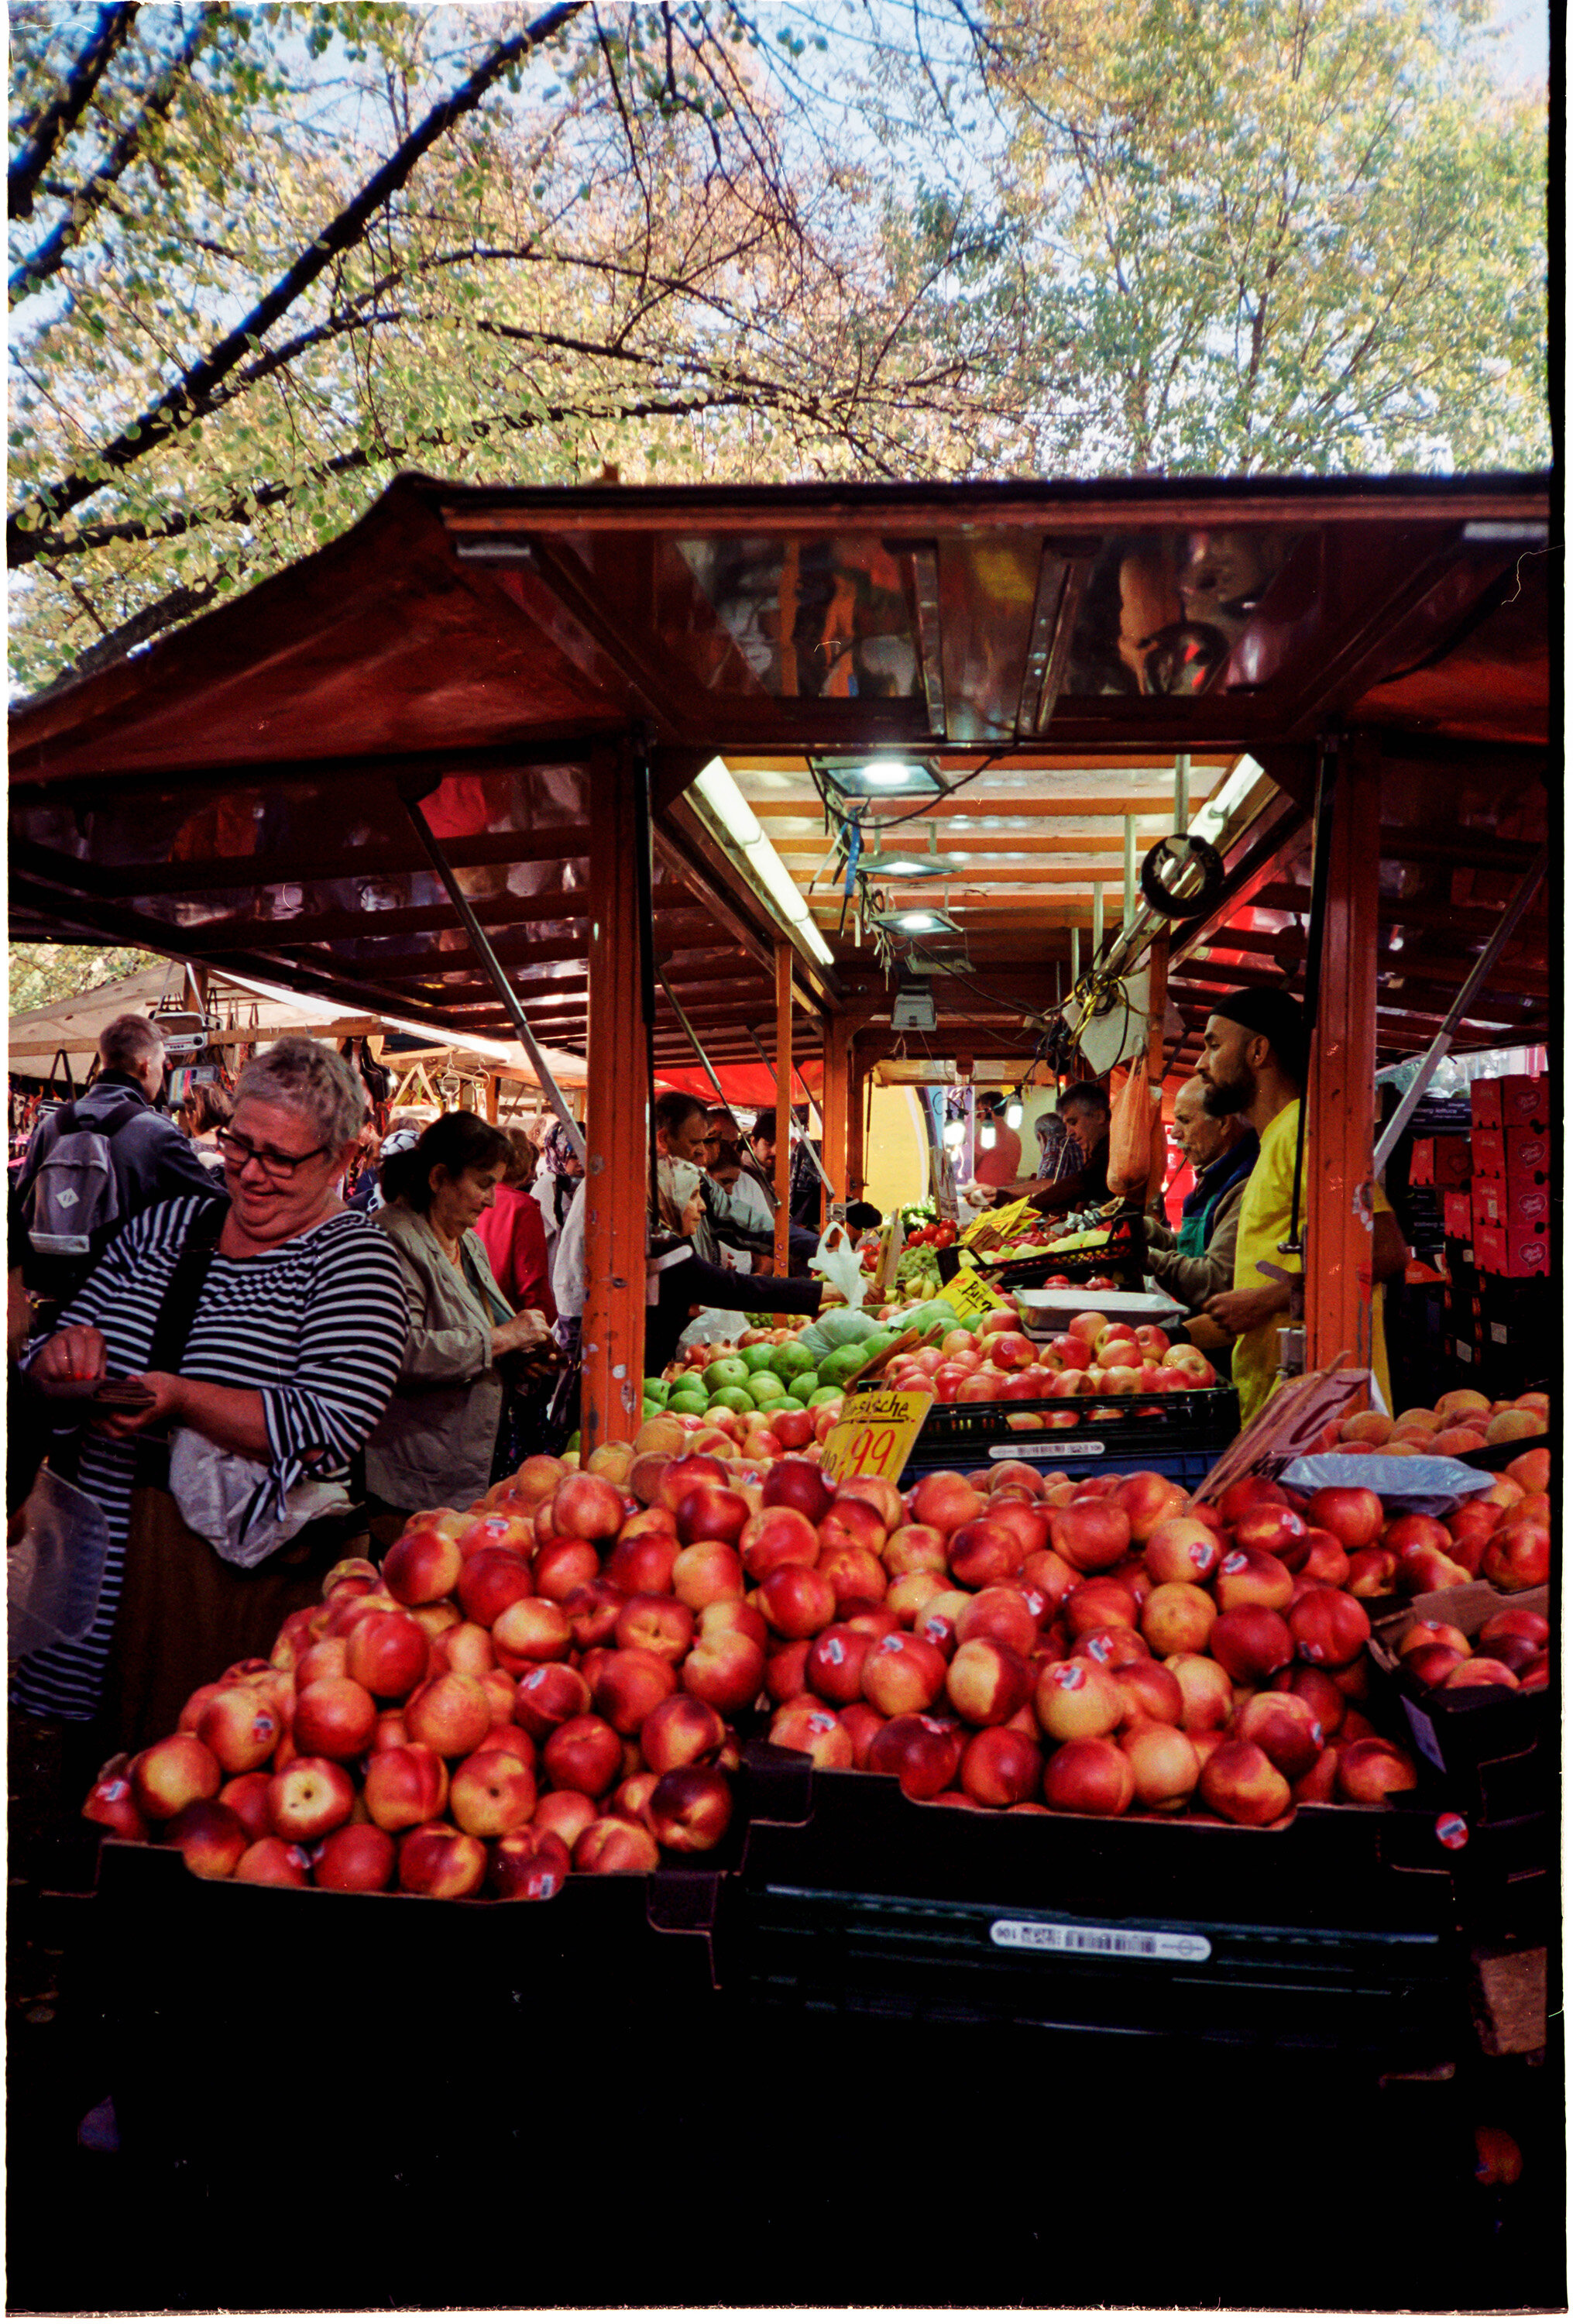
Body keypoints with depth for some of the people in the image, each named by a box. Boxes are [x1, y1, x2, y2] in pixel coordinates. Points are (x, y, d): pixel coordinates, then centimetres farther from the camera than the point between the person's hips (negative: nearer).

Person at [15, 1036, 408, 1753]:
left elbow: (332, 1427, -19)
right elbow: (48, 1370, 15)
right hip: (118, 1558, 5)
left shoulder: (352, 1260, -8)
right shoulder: (161, 1226, 9)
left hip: (255, 1573, -5)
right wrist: (65, 1352, -8)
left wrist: (182, 1399, -27)